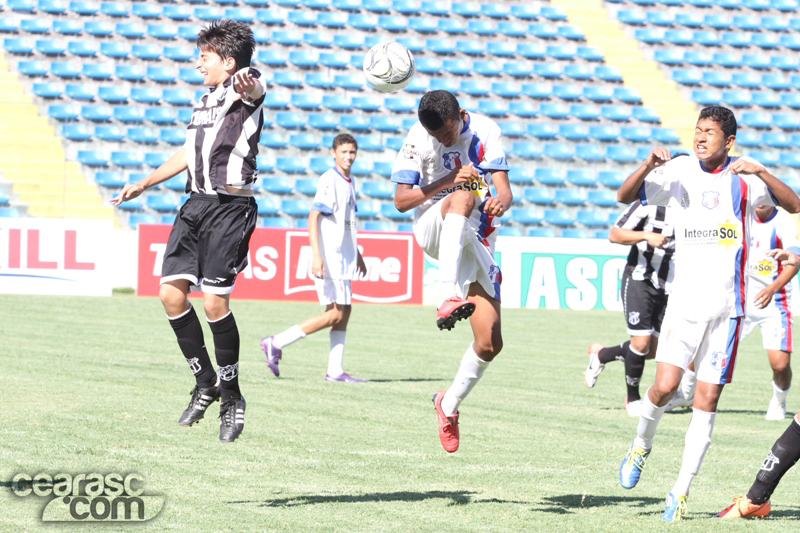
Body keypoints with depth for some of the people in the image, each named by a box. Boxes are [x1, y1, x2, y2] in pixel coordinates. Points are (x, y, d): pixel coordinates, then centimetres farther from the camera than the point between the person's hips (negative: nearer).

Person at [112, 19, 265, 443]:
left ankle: (232, 398, 0)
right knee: (171, 292, 1)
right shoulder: (205, 100, 20)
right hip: (196, 205, 9)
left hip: (230, 208, -9)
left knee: (214, 301, -14)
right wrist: (144, 185, 38)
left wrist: (249, 87, -58)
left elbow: (254, 88, -33)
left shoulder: (243, 89, -6)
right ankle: (205, 384, 15)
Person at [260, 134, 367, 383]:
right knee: (336, 313, -11)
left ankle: (335, 370, 9)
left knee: (344, 311, 7)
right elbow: (313, 217, -19)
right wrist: (316, 256, -27)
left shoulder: (349, 182, 14)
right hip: (329, 257, -9)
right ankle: (276, 343, -9)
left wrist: (357, 254, 29)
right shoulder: (329, 180, -13)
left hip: (342, 257, 9)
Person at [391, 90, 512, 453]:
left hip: (477, 242, 3)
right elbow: (401, 201, -12)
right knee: (463, 197, -39)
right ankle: (448, 297, -54)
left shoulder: (484, 131, -3)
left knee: (490, 343, -7)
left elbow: (503, 189, -11)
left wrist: (501, 202, -36)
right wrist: (448, 182, -26)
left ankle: (450, 403, 19)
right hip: (432, 230, -3)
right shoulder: (418, 138, -9)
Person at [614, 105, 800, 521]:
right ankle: (641, 446, 16)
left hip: (726, 304, 0)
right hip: (684, 298, 1)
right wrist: (648, 166, -16)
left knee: (707, 400, -1)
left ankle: (681, 490, 6)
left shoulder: (744, 177, -2)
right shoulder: (680, 170, 3)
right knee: (665, 385, -14)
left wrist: (761, 173, -25)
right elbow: (625, 196, 3)